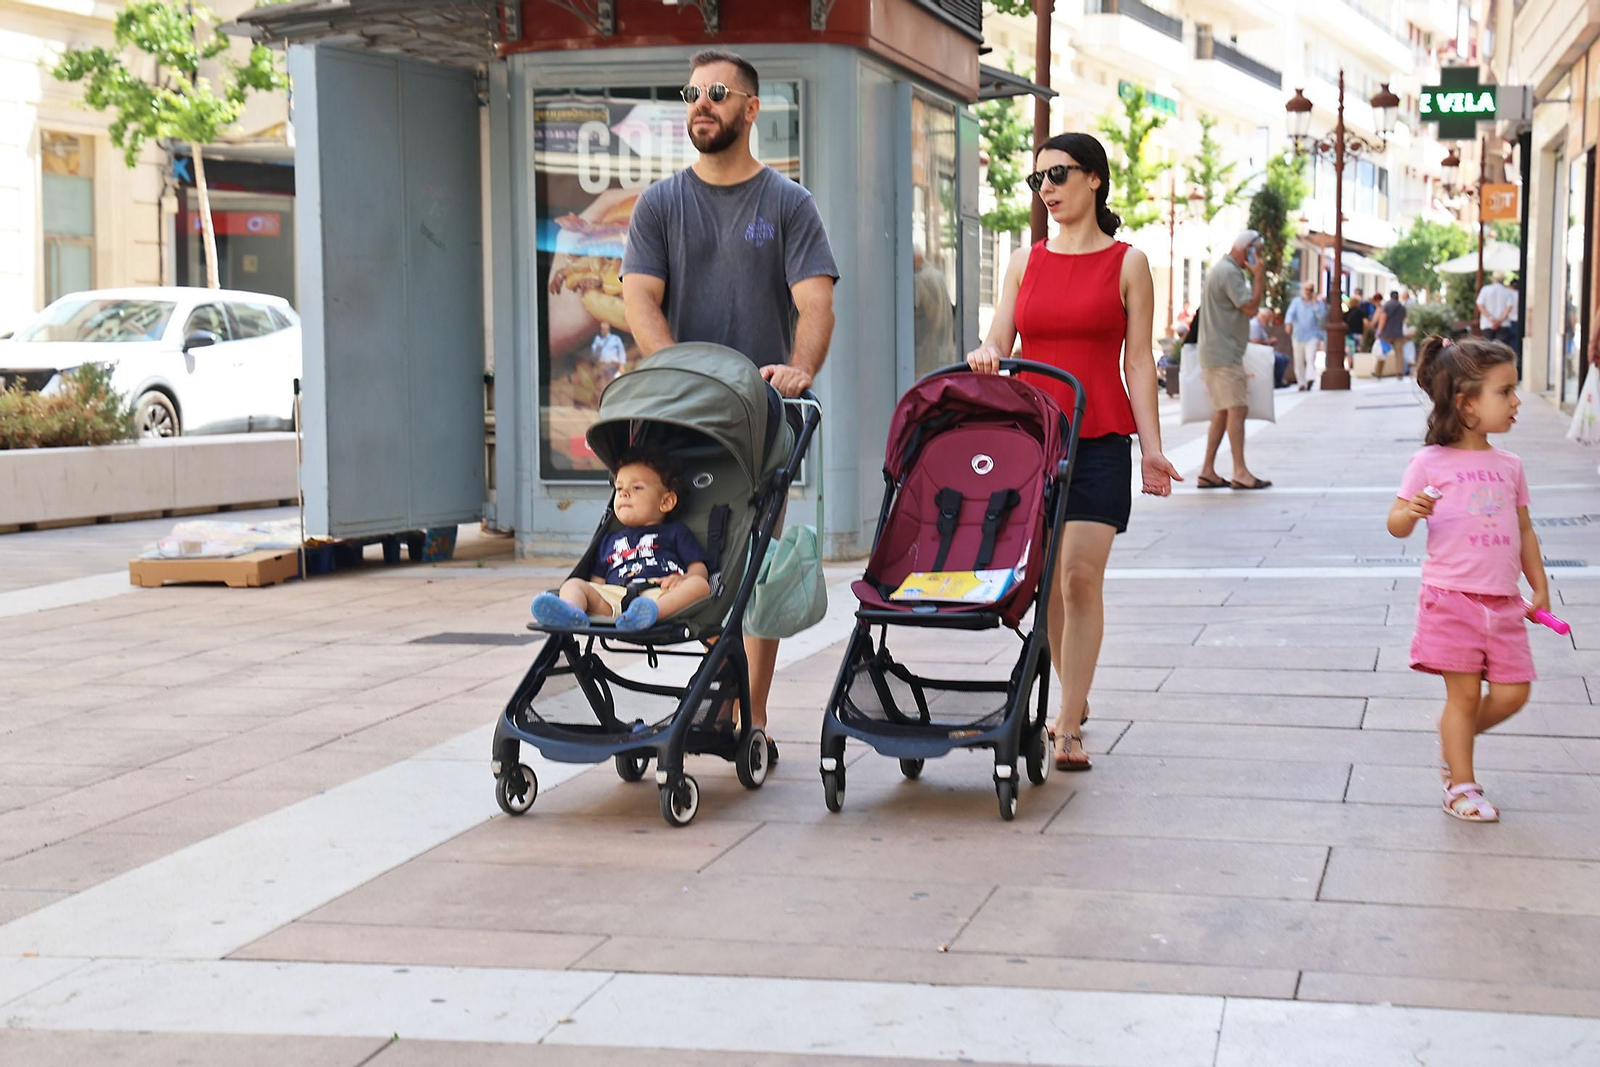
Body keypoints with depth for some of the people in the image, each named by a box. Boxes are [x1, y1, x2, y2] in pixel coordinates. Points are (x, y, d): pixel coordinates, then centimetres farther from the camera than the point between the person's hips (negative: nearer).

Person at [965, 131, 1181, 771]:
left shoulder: (1126, 263, 4)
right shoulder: (1025, 262, 13)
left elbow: (1138, 362, 2)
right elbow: (998, 346, 11)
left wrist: (1152, 447, -4)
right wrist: (986, 354, -14)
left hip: (1099, 438, -3)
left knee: (1081, 575, -11)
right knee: (1045, 580, 6)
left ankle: (1068, 729, -9)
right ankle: (1074, 699, 25)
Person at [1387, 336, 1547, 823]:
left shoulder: (1509, 466, 11)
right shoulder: (1431, 463, -4)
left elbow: (1524, 530, 18)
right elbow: (1397, 524, -3)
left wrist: (1539, 588, 16)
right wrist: (1411, 512, -26)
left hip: (1504, 603, 5)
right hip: (1452, 599, -5)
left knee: (1511, 693, 1)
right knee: (1464, 694, -2)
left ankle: (1455, 741, 28)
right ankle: (1460, 786, 12)